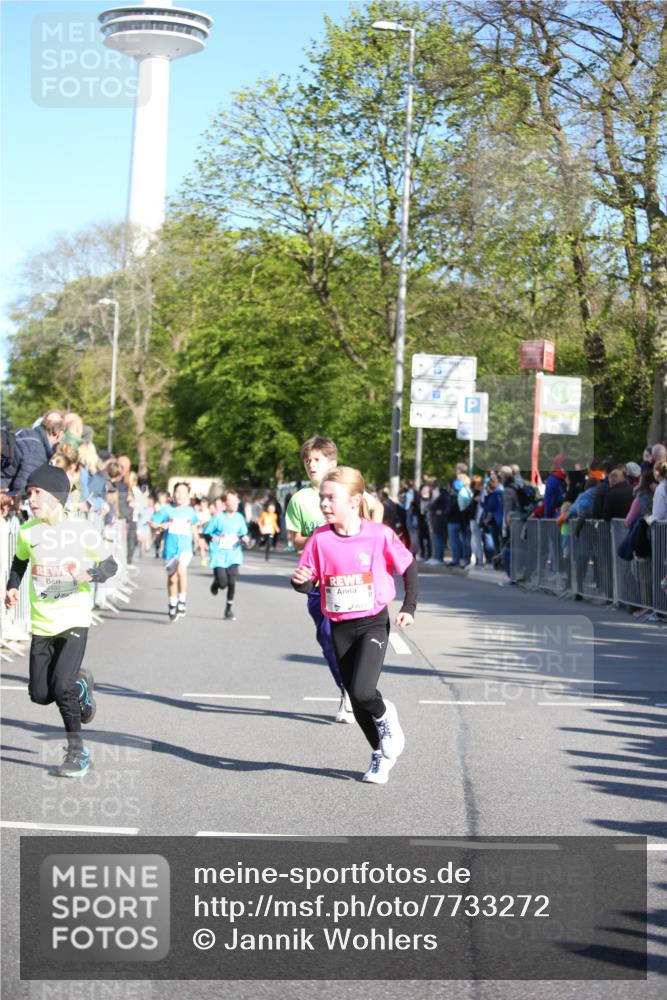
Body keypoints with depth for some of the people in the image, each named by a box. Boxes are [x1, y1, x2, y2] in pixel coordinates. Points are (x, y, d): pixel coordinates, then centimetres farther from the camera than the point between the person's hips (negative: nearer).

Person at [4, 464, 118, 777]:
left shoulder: (81, 529, -9)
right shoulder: (27, 532, 0)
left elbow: (110, 564, 0)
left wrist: (90, 574, -20)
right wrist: (12, 587, 2)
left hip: (74, 620, -4)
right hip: (42, 623, 4)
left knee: (61, 686, -18)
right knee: (40, 695, 2)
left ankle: (77, 752, 1)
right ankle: (80, 684, 35)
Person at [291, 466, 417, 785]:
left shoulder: (379, 535, -12)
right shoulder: (320, 539, -6)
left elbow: (409, 567, 2)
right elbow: (309, 583, -2)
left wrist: (409, 608, -3)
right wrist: (301, 580, -24)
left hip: (373, 623, -3)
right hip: (340, 627, 4)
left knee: (363, 692, -21)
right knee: (356, 700, 8)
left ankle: (384, 716, 14)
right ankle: (380, 754, 29)